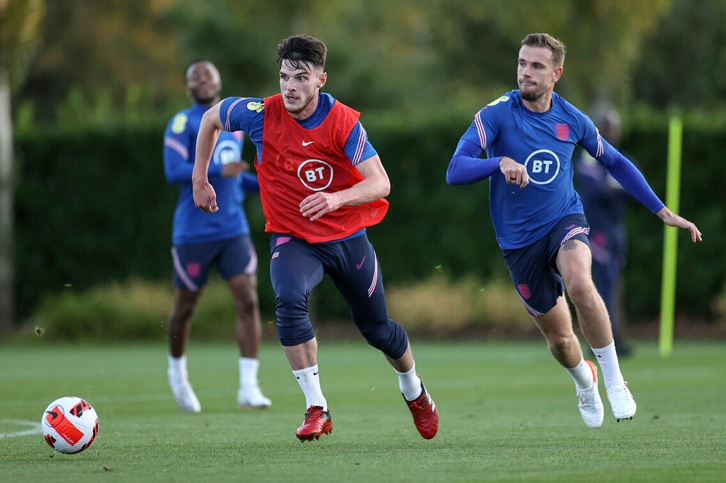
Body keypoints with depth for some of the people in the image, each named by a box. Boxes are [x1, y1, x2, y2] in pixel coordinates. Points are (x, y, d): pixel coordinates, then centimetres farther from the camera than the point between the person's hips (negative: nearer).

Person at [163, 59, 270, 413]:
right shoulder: (183, 124, -6)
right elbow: (174, 171, -19)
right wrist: (218, 171, -29)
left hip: (234, 231, 5)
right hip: (194, 234, -4)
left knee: (248, 303, -11)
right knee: (185, 307, 8)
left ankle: (248, 386, -12)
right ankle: (177, 370, 35)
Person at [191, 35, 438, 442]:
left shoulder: (343, 122, -18)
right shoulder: (260, 114, -16)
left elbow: (380, 183, -22)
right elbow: (211, 118, 5)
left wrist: (338, 199, -40)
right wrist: (199, 179, 8)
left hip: (348, 236, 1)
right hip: (292, 237, 0)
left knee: (377, 329, 14)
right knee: (290, 301, -32)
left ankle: (415, 392, 47)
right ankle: (317, 409, -23)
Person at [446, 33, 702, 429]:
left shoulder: (572, 120, -3)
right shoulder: (497, 114, -12)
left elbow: (615, 162, 14)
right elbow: (455, 171, -22)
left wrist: (663, 211, 12)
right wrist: (500, 163, -41)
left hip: (564, 221, 0)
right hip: (519, 240, 0)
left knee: (579, 282, -34)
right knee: (559, 338, 6)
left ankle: (614, 379, -17)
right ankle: (584, 381, 44)